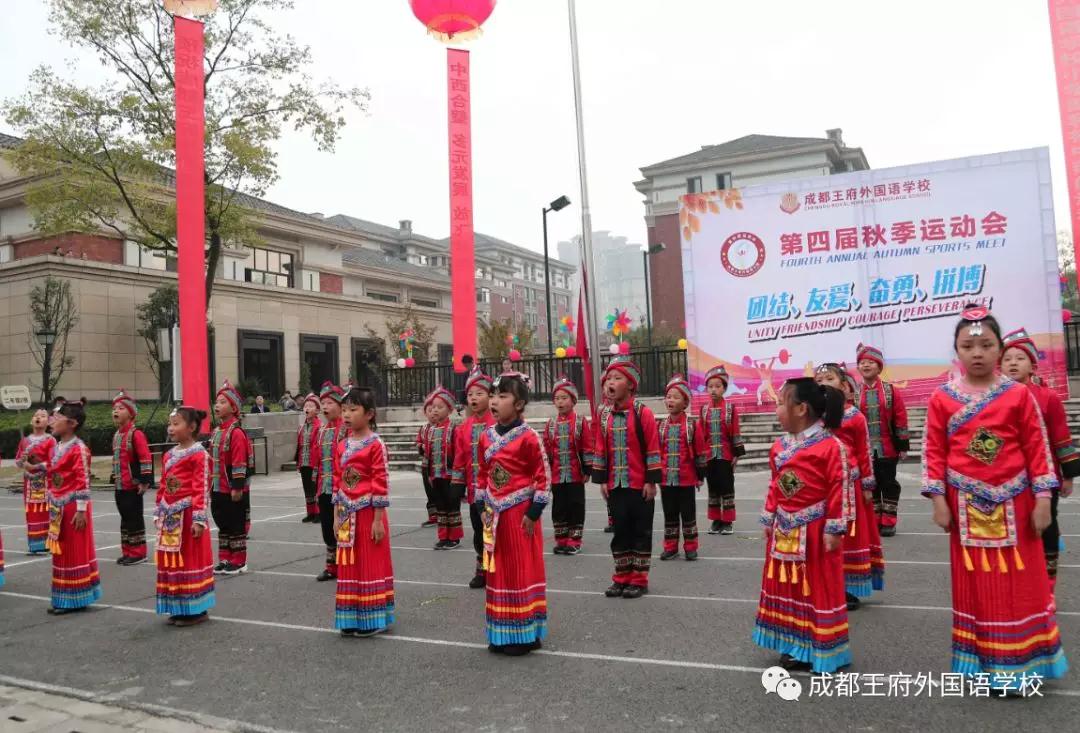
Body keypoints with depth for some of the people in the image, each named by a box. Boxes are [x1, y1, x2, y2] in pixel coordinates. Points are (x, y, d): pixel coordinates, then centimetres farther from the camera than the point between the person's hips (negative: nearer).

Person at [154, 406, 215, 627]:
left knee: (191, 560, -1)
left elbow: (201, 489, -16)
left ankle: (197, 609, 10)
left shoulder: (198, 454, -12)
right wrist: (159, 514, 14)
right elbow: (162, 488, 16)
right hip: (171, 517, 8)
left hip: (188, 514, -8)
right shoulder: (169, 455, 11)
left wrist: (198, 518, -20)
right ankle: (180, 608, 24)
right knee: (172, 562, 12)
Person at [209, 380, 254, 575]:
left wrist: (237, 487, -20)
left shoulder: (236, 433, -16)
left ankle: (239, 562, 12)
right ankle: (225, 560, 26)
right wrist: (210, 485, 18)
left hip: (233, 491, -8)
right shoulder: (216, 431, 11)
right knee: (222, 525, 15)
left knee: (235, 526, 2)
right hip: (218, 489, 8)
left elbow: (239, 464, -19)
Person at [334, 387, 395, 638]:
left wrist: (378, 520, -15)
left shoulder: (375, 444, -12)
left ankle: (372, 619, 15)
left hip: (368, 514, -7)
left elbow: (381, 484, -14)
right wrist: (336, 517, 10)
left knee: (371, 565, 3)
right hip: (347, 515, 7)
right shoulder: (343, 446, 8)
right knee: (349, 566, 12)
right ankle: (352, 619, 24)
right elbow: (338, 483, 12)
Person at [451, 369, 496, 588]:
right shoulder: (463, 428, 6)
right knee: (479, 532, 14)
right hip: (474, 491, 5)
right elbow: (459, 460, 9)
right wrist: (457, 487, 6)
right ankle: (482, 570, 27)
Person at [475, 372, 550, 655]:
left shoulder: (528, 437, -14)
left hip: (520, 513, -6)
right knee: (498, 571, 13)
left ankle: (525, 634, 15)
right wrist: (482, 508, 11)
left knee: (522, 571, 2)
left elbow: (543, 477, -12)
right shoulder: (487, 436, 5)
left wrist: (534, 513, -13)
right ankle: (502, 633, 26)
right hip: (495, 514, 7)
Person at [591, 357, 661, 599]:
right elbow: (600, 449, 10)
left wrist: (651, 480, -9)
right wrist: (602, 479, 7)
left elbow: (652, 449, -8)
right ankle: (622, 577, 22)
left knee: (641, 531, 5)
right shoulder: (604, 415, 5)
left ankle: (639, 579, 15)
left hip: (640, 485, -4)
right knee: (620, 530, 11)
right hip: (615, 484, 4)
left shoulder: (643, 413, -9)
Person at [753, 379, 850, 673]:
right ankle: (794, 645, 28)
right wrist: (769, 519, 13)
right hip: (784, 532, 7)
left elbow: (838, 490, -15)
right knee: (787, 587, 14)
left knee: (819, 589, 4)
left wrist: (834, 529, -16)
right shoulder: (779, 447, 6)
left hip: (815, 532, -7)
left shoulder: (830, 446, -16)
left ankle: (822, 650, 18)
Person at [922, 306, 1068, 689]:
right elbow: (934, 451, -1)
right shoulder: (942, 398, -3)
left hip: (1014, 503, 0)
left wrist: (1043, 499, -4)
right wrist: (939, 500, -5)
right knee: (975, 585, 10)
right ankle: (983, 663, 23)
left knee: (1019, 585, 9)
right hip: (967, 504, 0)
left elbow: (1037, 448, -1)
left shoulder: (1019, 395, -3)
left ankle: (1017, 664, 24)